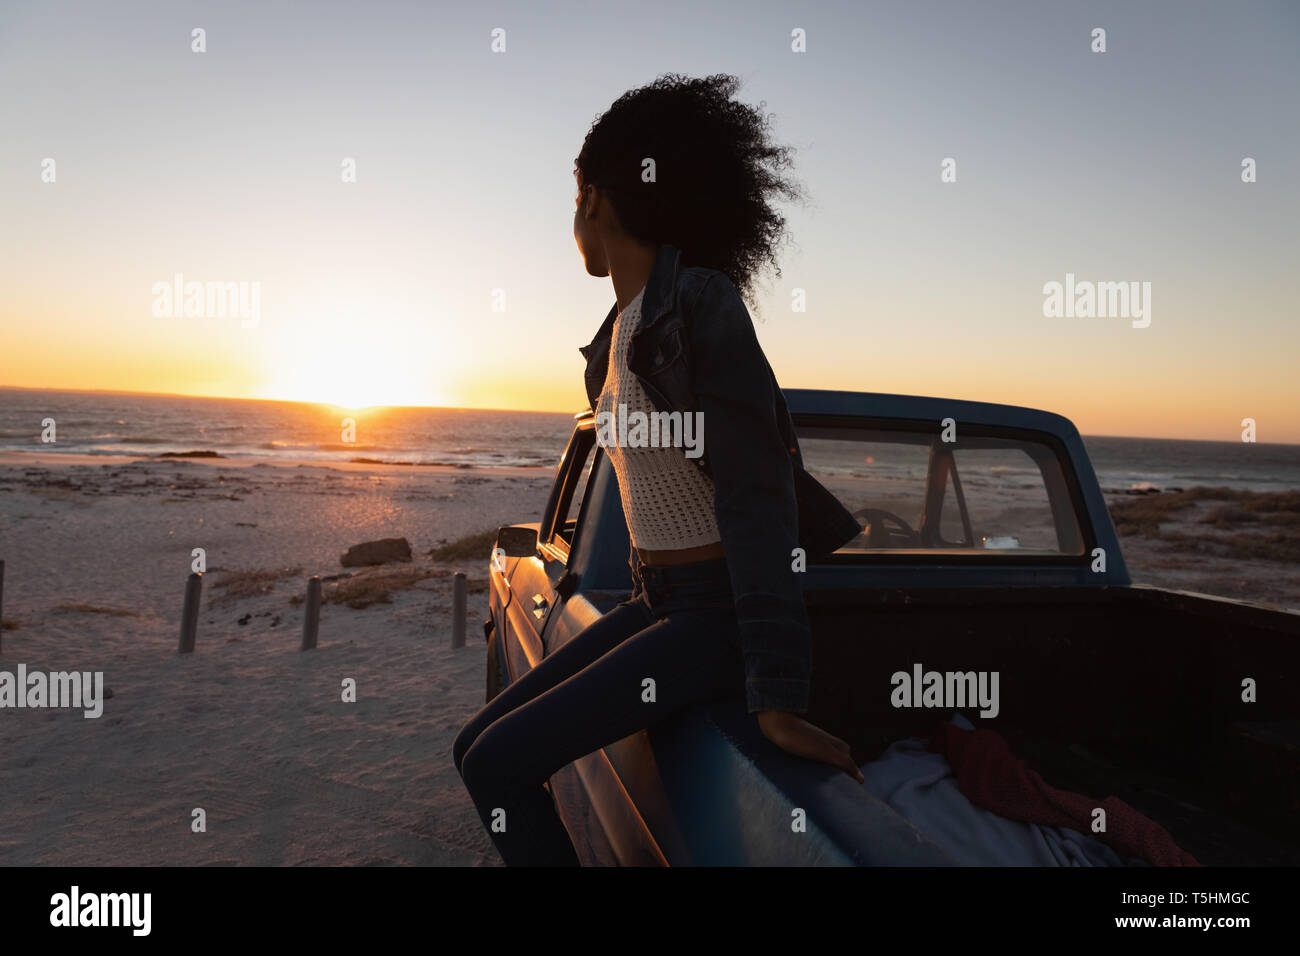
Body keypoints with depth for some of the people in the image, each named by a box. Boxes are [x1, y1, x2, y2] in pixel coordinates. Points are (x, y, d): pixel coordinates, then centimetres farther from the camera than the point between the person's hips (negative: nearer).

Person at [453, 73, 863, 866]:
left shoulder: (704, 306, -19)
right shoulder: (626, 330, 8)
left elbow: (758, 492, -23)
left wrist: (777, 698, -24)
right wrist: (849, 541, 28)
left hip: (722, 616, -8)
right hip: (664, 602, 9)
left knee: (497, 767, -11)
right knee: (477, 748, 5)